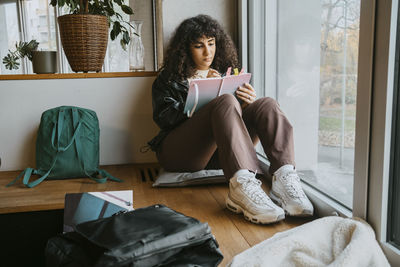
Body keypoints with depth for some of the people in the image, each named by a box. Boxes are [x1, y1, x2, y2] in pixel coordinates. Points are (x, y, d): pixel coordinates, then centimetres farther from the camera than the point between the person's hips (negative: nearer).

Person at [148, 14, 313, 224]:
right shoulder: (169, 79, 15)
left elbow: (237, 112, 16)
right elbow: (163, 118, -1)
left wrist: (247, 104, -7)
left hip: (219, 153, 4)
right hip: (180, 154, -3)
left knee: (266, 105, -19)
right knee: (226, 101, -29)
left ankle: (284, 177, -43)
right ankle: (242, 185, -52)